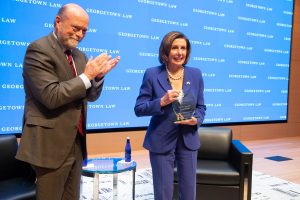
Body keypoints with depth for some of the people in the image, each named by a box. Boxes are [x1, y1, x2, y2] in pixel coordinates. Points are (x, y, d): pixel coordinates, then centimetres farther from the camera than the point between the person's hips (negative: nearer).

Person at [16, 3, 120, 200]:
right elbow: (51, 96, -23)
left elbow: (90, 96, 14)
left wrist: (98, 76, -5)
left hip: (76, 143, 8)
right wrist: (86, 76, -16)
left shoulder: (79, 55, 13)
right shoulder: (38, 49, -12)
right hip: (51, 144, -8)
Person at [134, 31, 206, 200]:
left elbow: (201, 107, 8)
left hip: (188, 140, 3)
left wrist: (196, 120, -13)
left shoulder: (196, 74, 2)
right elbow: (139, 109, -8)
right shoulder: (152, 74, -7)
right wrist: (161, 102, -23)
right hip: (161, 141, -3)